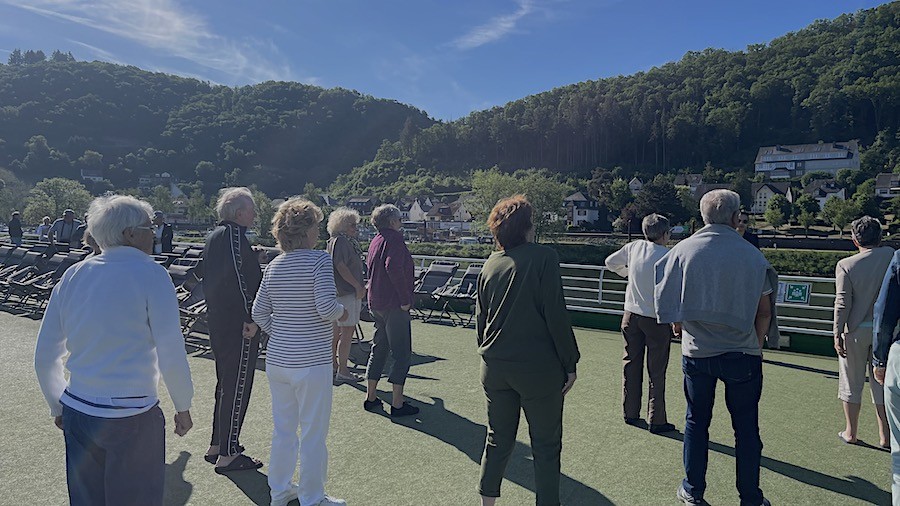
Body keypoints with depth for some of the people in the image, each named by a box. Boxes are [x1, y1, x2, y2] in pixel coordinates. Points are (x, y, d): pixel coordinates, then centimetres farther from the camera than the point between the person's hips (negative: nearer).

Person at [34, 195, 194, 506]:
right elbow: (171, 355, -15)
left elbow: (44, 357, 10)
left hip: (77, 413, 6)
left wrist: (58, 407, 24)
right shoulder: (151, 274, -12)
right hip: (133, 419, -6)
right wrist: (183, 408, -2)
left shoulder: (72, 277, 5)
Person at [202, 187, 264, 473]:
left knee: (226, 383, 20)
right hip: (238, 324, -10)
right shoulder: (234, 234, -16)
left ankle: (216, 445, 30)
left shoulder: (214, 236, 14)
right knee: (237, 387, -1)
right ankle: (228, 455, 9)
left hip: (218, 322, 10)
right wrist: (251, 318, -22)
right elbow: (238, 278, -25)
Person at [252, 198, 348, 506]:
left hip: (277, 360, 7)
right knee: (313, 435, 8)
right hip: (311, 363, -7)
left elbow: (259, 313, 8)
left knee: (283, 428, 21)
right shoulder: (319, 260, -15)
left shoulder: (273, 266, 6)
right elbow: (326, 307, -22)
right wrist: (342, 313, -2)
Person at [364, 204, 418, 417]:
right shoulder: (394, 238, -12)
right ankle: (397, 404, 1)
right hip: (394, 304, -9)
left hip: (376, 303, 9)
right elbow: (393, 267, -27)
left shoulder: (375, 241, 16)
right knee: (402, 353, -2)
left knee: (378, 349, 17)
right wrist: (405, 298, -22)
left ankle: (371, 397, 23)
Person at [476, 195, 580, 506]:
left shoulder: (490, 264, 5)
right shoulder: (543, 257, -11)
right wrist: (570, 364, -7)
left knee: (498, 439, 19)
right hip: (539, 368, -5)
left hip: (495, 367, 6)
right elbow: (556, 315, -14)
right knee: (546, 446, 10)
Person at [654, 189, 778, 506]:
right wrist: (756, 345, 12)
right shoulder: (752, 255, -7)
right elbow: (764, 310, -2)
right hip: (742, 353, -1)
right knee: (746, 427, 12)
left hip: (696, 351, 1)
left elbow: (666, 299, 2)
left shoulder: (683, 250, -7)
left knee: (696, 423, 14)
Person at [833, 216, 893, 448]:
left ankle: (850, 432, 21)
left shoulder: (846, 265, -12)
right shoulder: (892, 257, -6)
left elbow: (842, 303, -11)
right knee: (882, 383, 12)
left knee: (851, 383, 10)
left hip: (856, 331, -2)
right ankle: (885, 436, 19)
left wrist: (837, 334, -6)